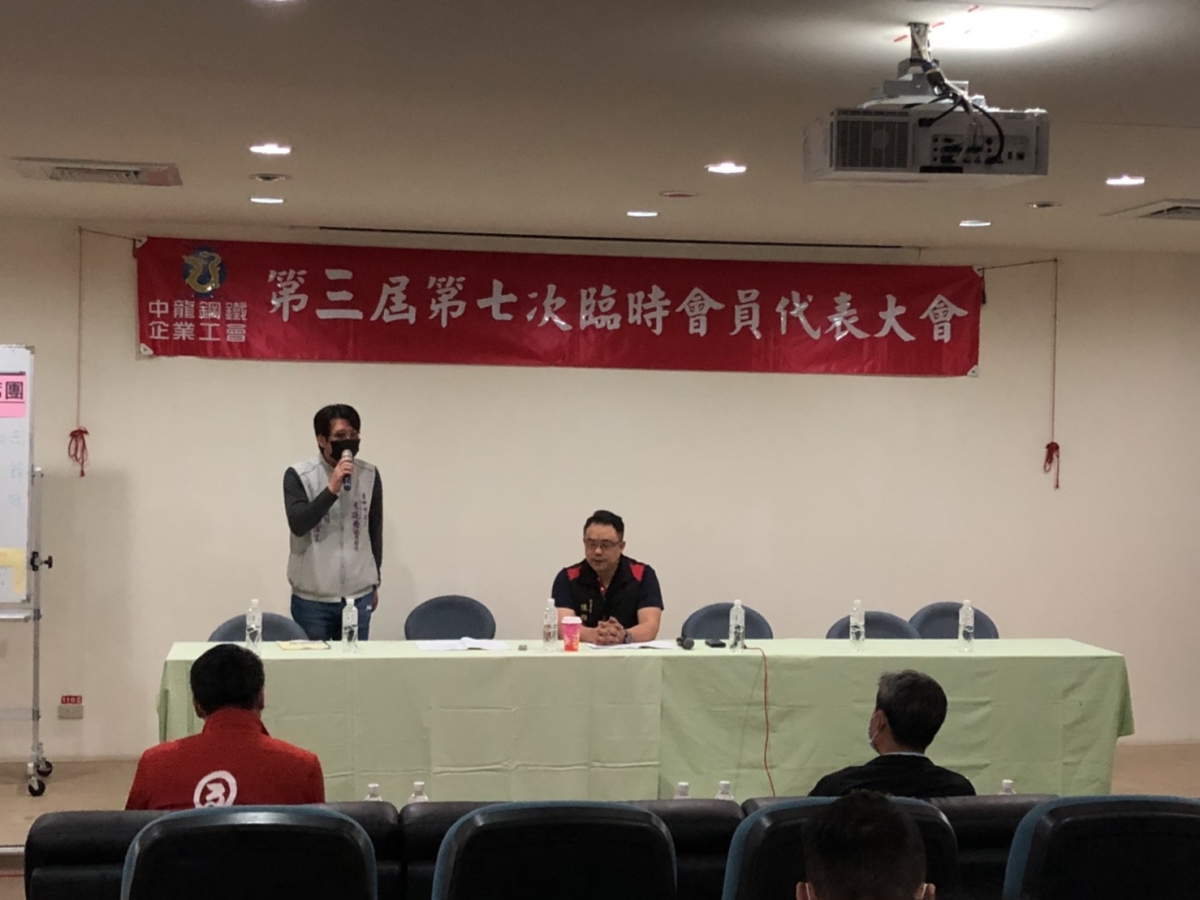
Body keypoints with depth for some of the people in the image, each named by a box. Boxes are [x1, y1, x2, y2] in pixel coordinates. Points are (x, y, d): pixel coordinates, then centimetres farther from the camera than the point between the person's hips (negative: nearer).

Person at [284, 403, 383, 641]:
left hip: (358, 596, 3)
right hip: (312, 598, -2)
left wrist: (375, 582, 17)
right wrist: (331, 489, -26)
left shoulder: (370, 475, 3)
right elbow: (298, 524, -18)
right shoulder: (299, 476, -7)